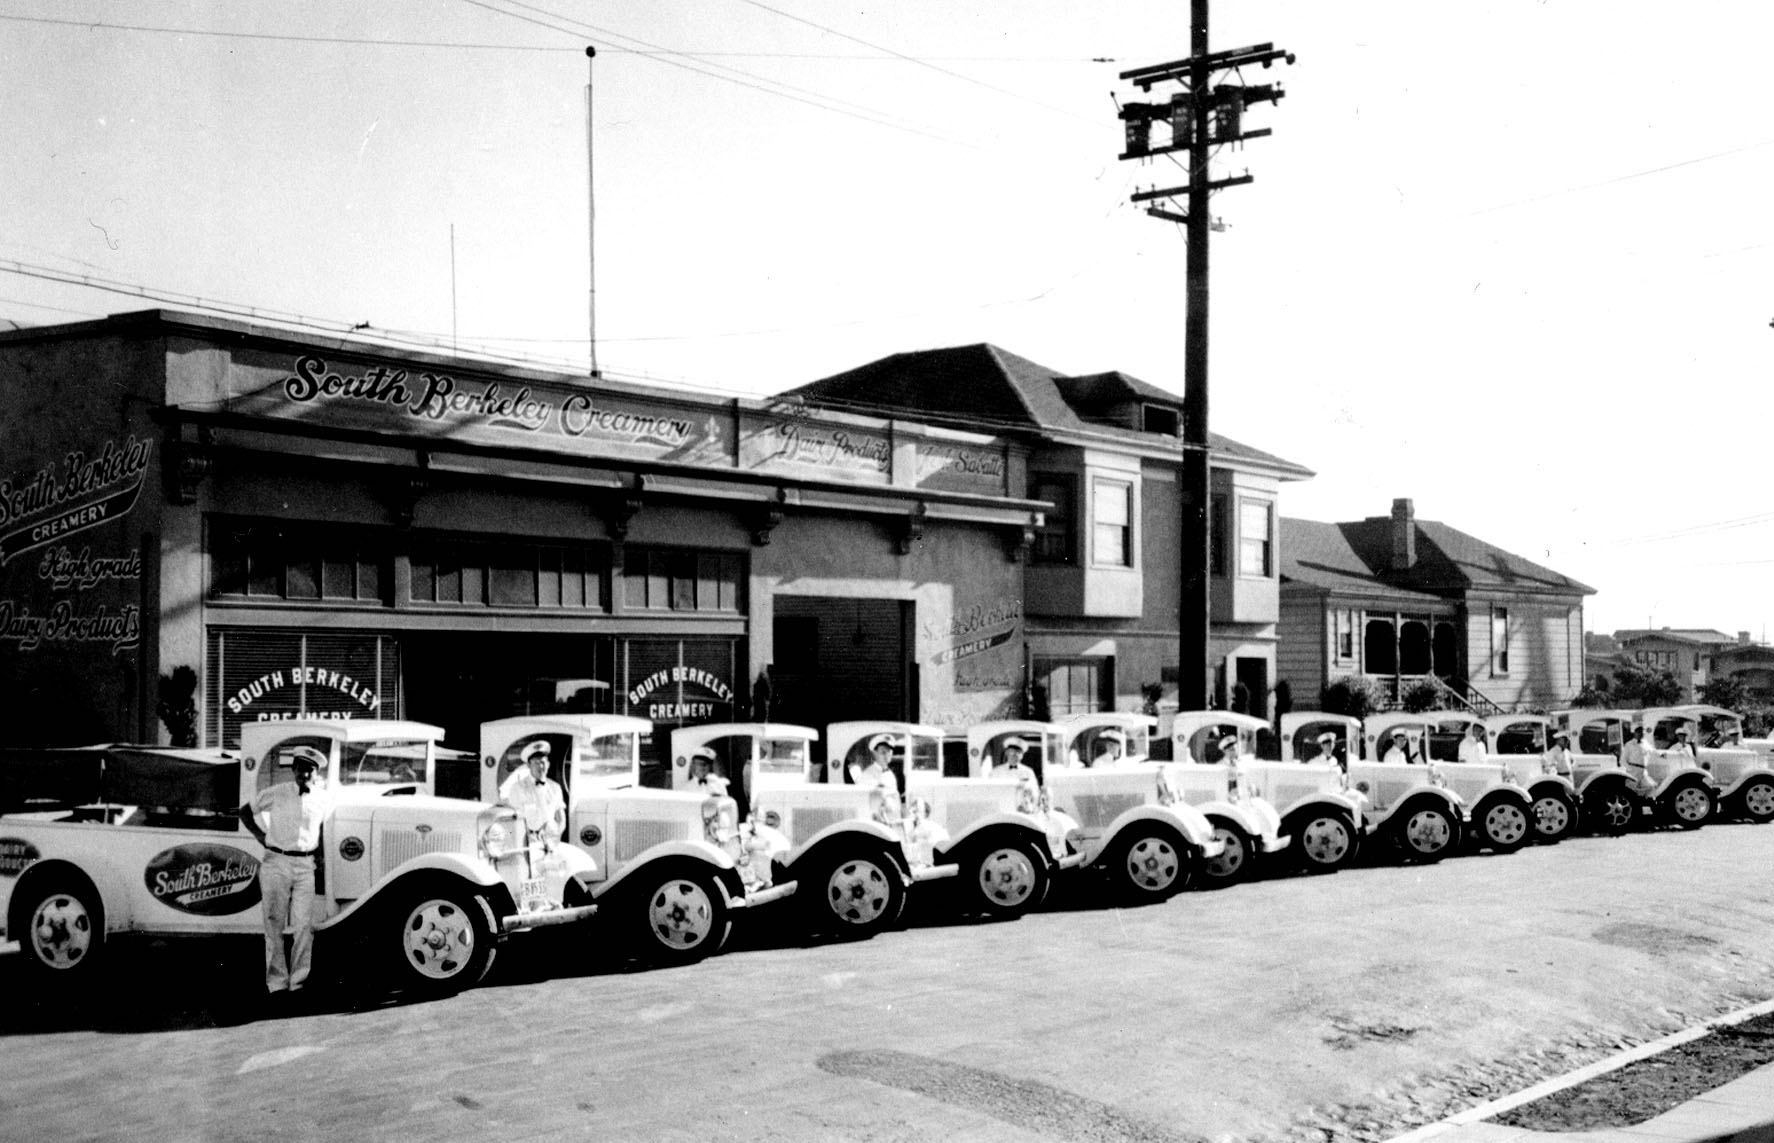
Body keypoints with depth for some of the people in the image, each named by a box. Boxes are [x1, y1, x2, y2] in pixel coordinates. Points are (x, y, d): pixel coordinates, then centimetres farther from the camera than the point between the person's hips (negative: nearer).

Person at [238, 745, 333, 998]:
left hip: (305, 865, 1)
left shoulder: (324, 799, 4)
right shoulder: (275, 794, -1)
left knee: (304, 926, -3)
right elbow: (245, 811, 11)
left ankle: (298, 982, 6)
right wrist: (260, 835, 5)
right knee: (275, 924, 2)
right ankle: (277, 982, 8)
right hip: (276, 863, -1)